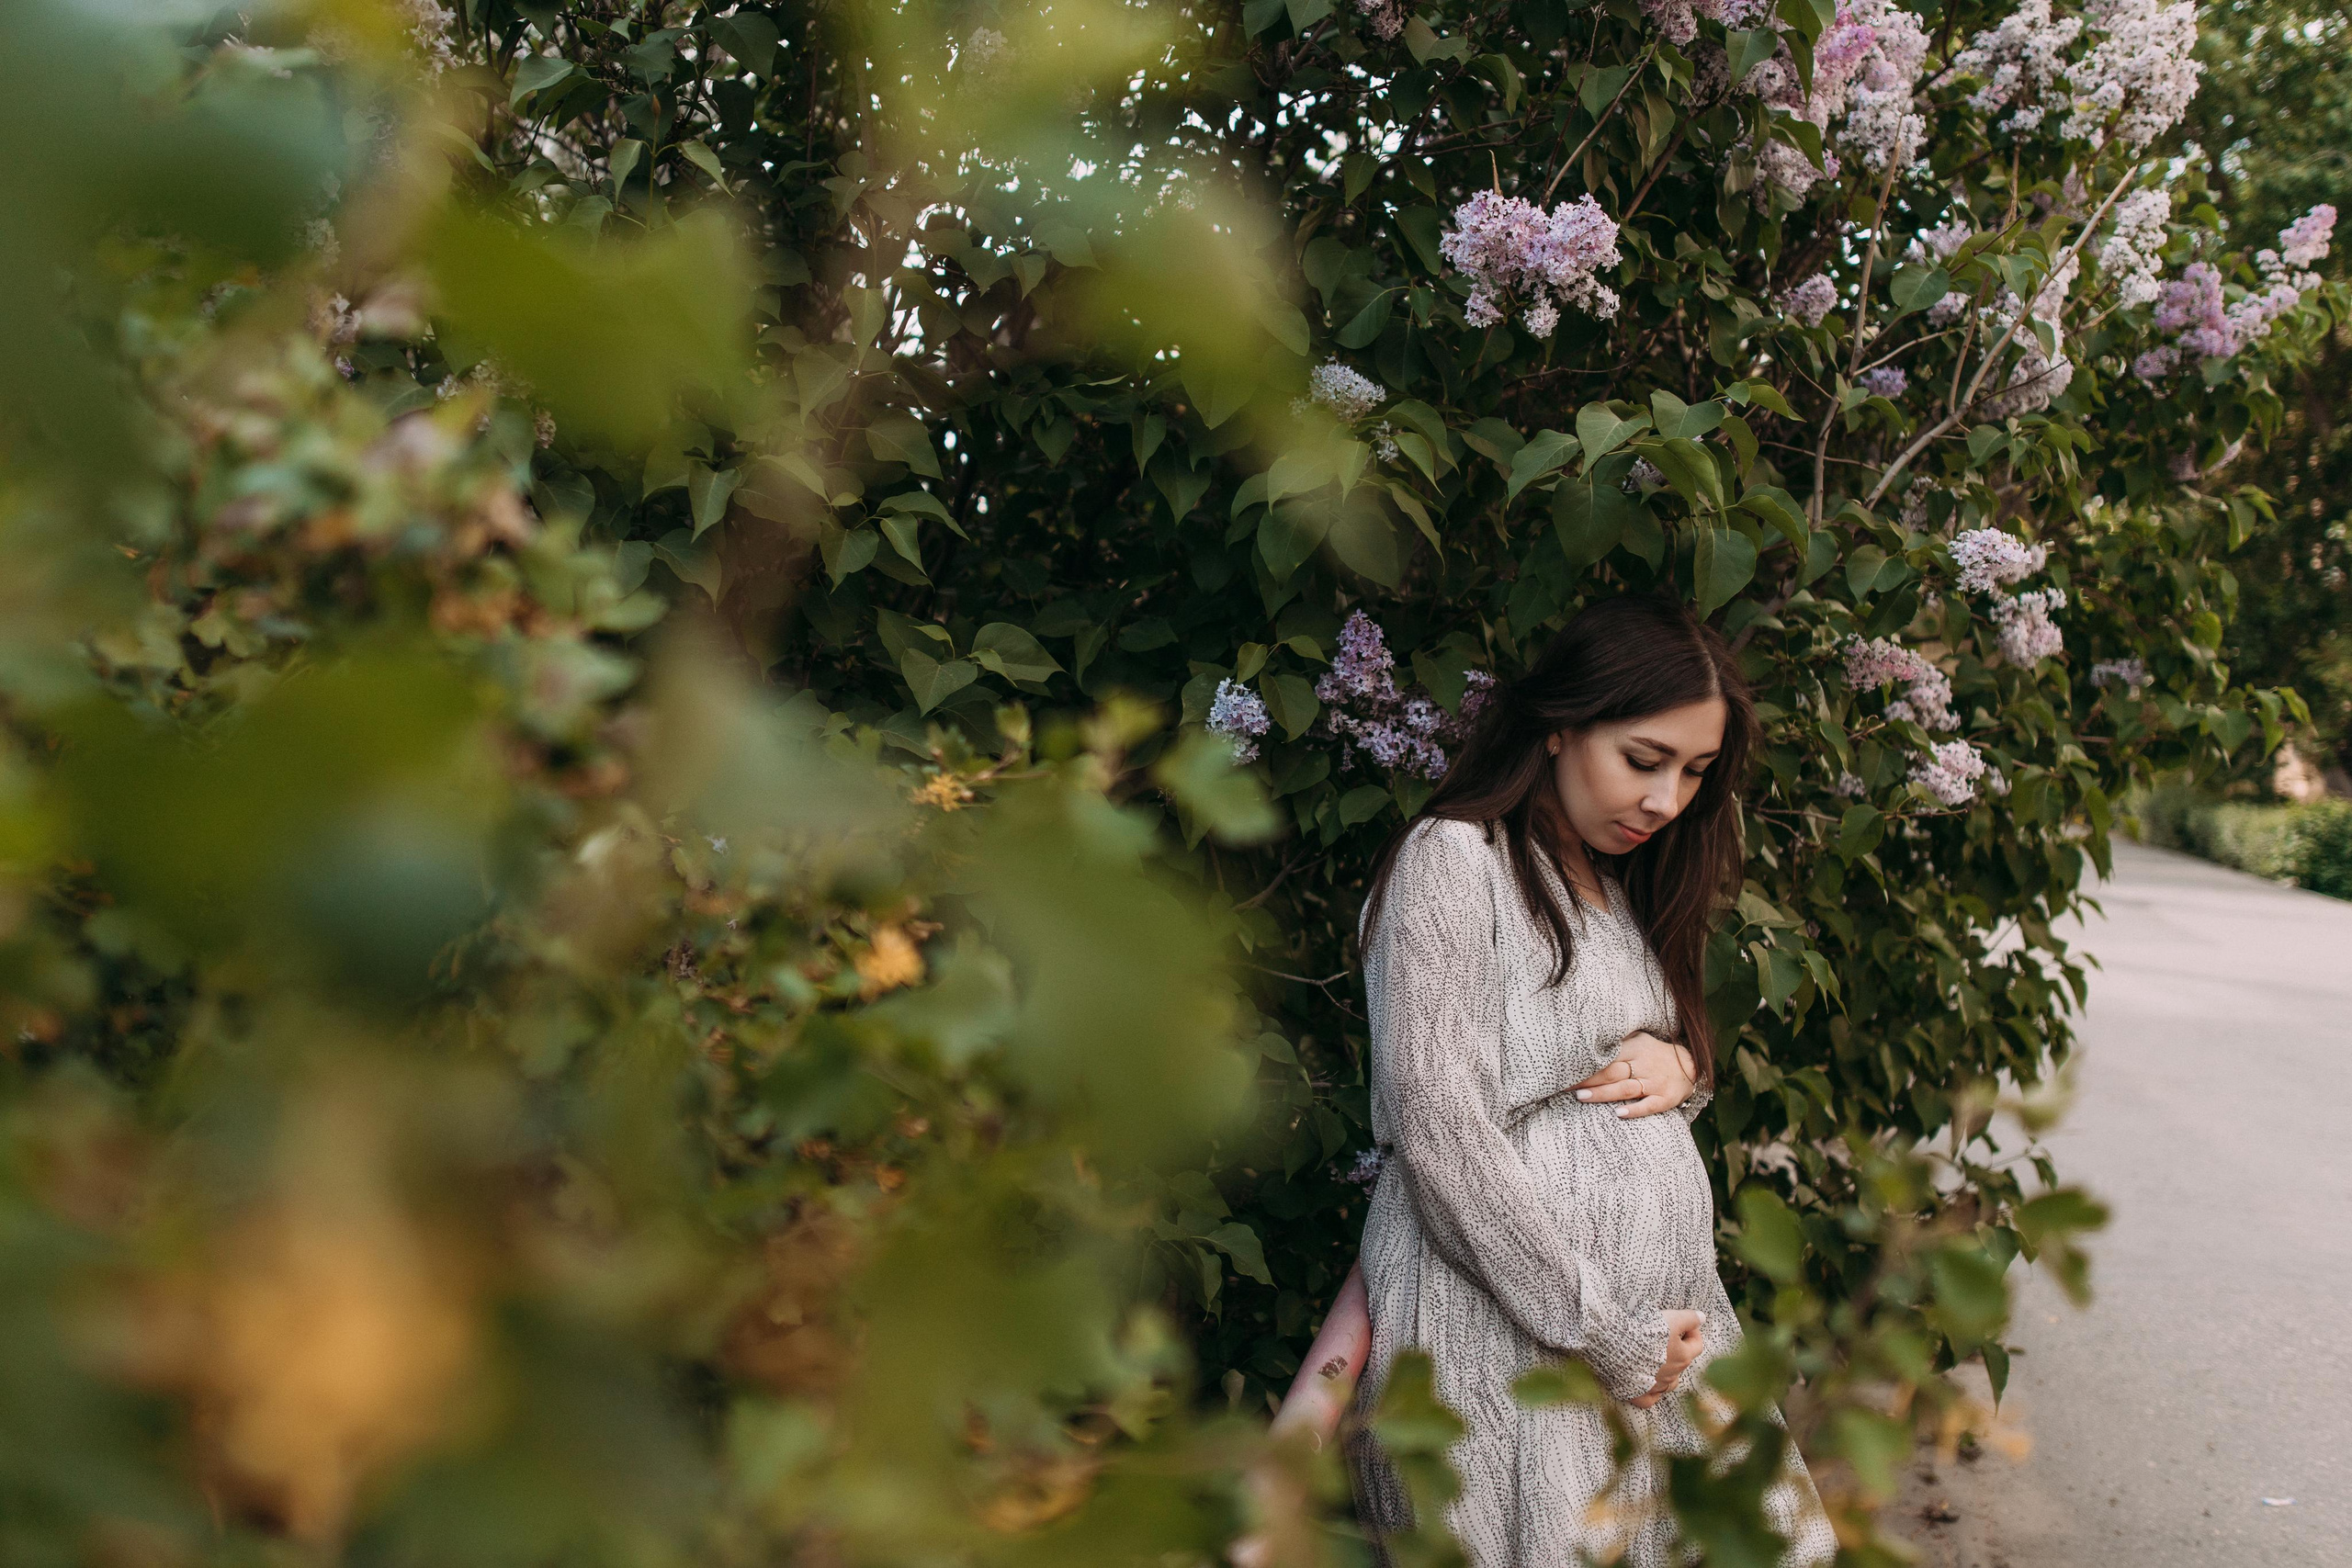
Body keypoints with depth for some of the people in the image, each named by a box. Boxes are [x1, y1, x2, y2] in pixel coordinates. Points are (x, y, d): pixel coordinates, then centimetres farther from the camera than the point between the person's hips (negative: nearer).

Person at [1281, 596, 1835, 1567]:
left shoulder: (1621, 886, 16)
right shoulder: (1454, 859, -9)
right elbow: (1440, 1130, -17)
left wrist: (1679, 1061, -1)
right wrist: (1601, 1333, -16)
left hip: (1663, 1311, 8)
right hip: (1509, 1325, -8)